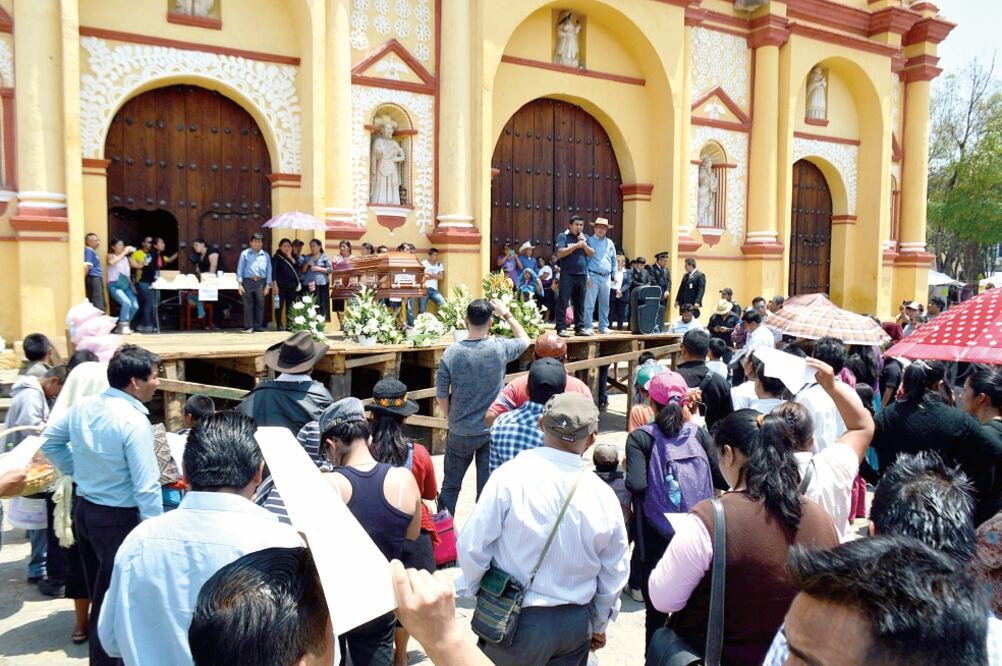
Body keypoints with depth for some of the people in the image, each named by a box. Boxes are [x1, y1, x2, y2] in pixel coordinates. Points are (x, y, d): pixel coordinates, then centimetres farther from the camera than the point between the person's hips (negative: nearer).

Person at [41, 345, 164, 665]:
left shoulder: (83, 406, -1)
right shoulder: (133, 420, -24)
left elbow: (49, 441, 15)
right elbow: (146, 485, -24)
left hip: (83, 508, 8)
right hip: (117, 518, -8)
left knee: (98, 592, 24)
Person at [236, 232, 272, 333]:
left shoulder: (265, 255, 9)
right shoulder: (245, 254, 4)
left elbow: (269, 270, 9)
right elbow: (240, 269, 3)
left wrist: (268, 285, 2)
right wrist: (239, 284, -4)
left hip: (261, 282, 2)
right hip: (248, 281, -2)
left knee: (260, 304, 5)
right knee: (248, 305, -1)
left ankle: (258, 326, 14)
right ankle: (248, 327, 3)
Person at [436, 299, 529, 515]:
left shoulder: (451, 353, -14)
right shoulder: (500, 348, -13)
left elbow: (441, 395, -6)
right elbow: (525, 340, 10)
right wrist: (507, 314, 15)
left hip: (460, 433, 0)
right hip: (493, 431, 0)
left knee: (450, 486, 17)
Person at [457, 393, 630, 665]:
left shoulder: (511, 475, -20)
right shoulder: (604, 495, -8)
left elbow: (473, 545, -14)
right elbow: (614, 574, 4)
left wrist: (470, 587, 7)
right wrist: (598, 626, 21)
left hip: (515, 621, -3)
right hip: (576, 625, 3)